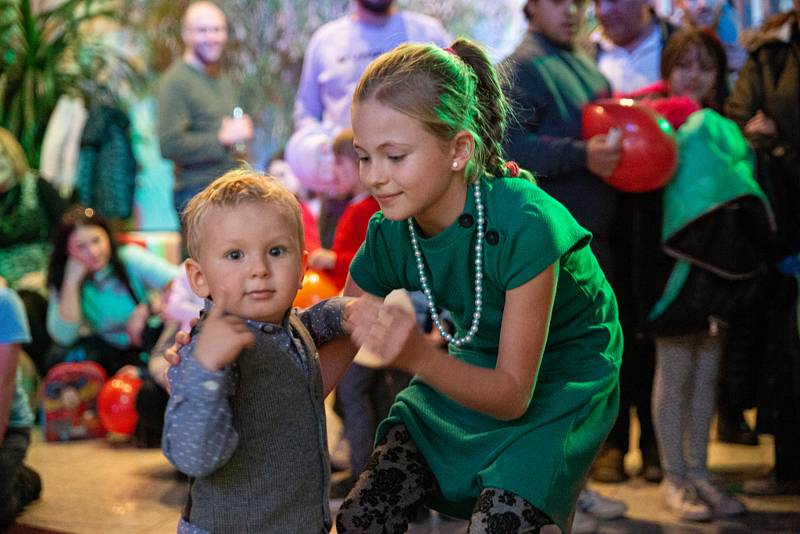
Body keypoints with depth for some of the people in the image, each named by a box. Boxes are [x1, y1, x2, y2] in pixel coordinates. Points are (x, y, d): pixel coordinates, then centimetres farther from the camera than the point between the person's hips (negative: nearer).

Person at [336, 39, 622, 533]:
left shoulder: (523, 224, -32)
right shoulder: (389, 234, -14)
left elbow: (513, 395, -27)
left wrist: (419, 357, -43)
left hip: (559, 385, -5)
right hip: (472, 375, 5)